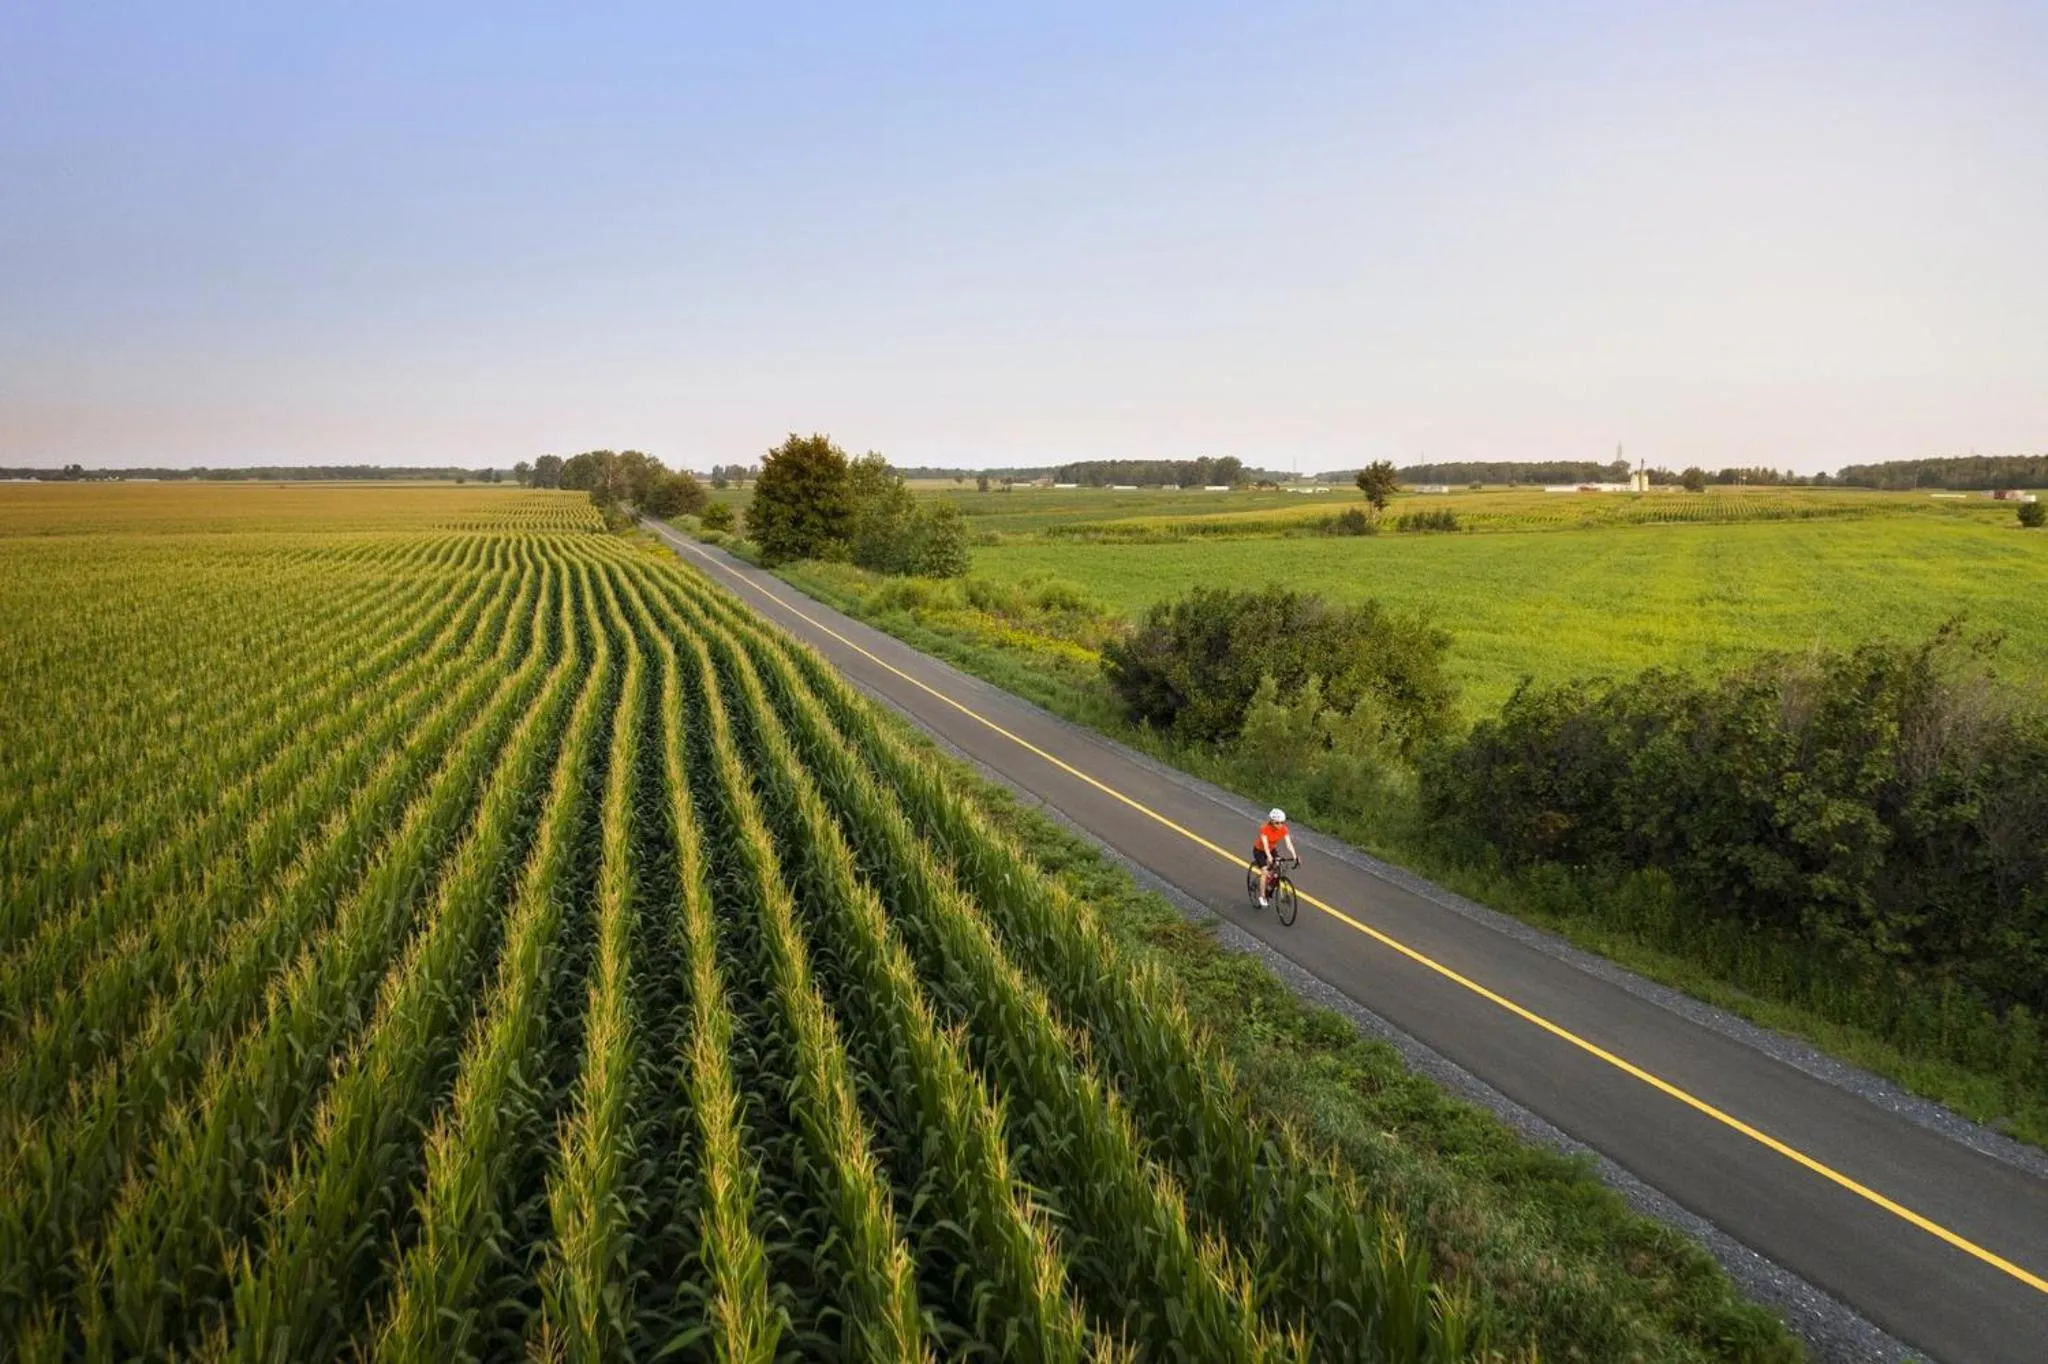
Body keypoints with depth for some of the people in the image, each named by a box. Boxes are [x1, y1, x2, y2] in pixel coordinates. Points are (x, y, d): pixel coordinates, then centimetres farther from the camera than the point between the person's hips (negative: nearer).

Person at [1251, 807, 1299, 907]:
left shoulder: (1283, 829, -19)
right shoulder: (1265, 828, -31)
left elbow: (1288, 843, -26)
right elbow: (1265, 845, -40)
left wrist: (1294, 856, -40)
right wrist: (1269, 857, -55)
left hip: (1272, 850, 5)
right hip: (1259, 850, -5)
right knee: (1265, 872, -19)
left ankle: (1269, 886, 10)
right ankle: (1262, 897, -8)